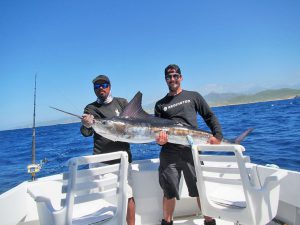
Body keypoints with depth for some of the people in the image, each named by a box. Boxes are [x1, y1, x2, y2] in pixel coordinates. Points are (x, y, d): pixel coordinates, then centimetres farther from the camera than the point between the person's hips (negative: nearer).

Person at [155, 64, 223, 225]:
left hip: (192, 150, -1)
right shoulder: (160, 104, 15)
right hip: (169, 153, 1)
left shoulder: (193, 96, 12)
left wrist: (218, 135, -5)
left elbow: (210, 117, 10)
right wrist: (160, 140, -11)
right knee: (169, 193, 7)